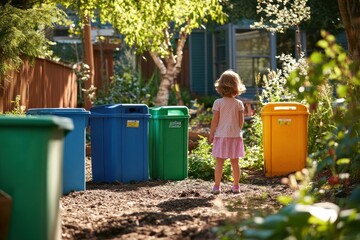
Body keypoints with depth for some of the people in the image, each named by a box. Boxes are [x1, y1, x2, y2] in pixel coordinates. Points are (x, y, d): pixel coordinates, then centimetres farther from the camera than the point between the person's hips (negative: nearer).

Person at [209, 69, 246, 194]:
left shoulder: (218, 103, -8)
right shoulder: (239, 104, -2)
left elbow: (215, 121, -7)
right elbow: (241, 121, 1)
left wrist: (211, 134, 4)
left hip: (221, 135, -2)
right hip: (235, 136, 2)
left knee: (219, 162, 2)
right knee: (235, 162, 8)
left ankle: (217, 186, 4)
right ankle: (236, 186, 14)